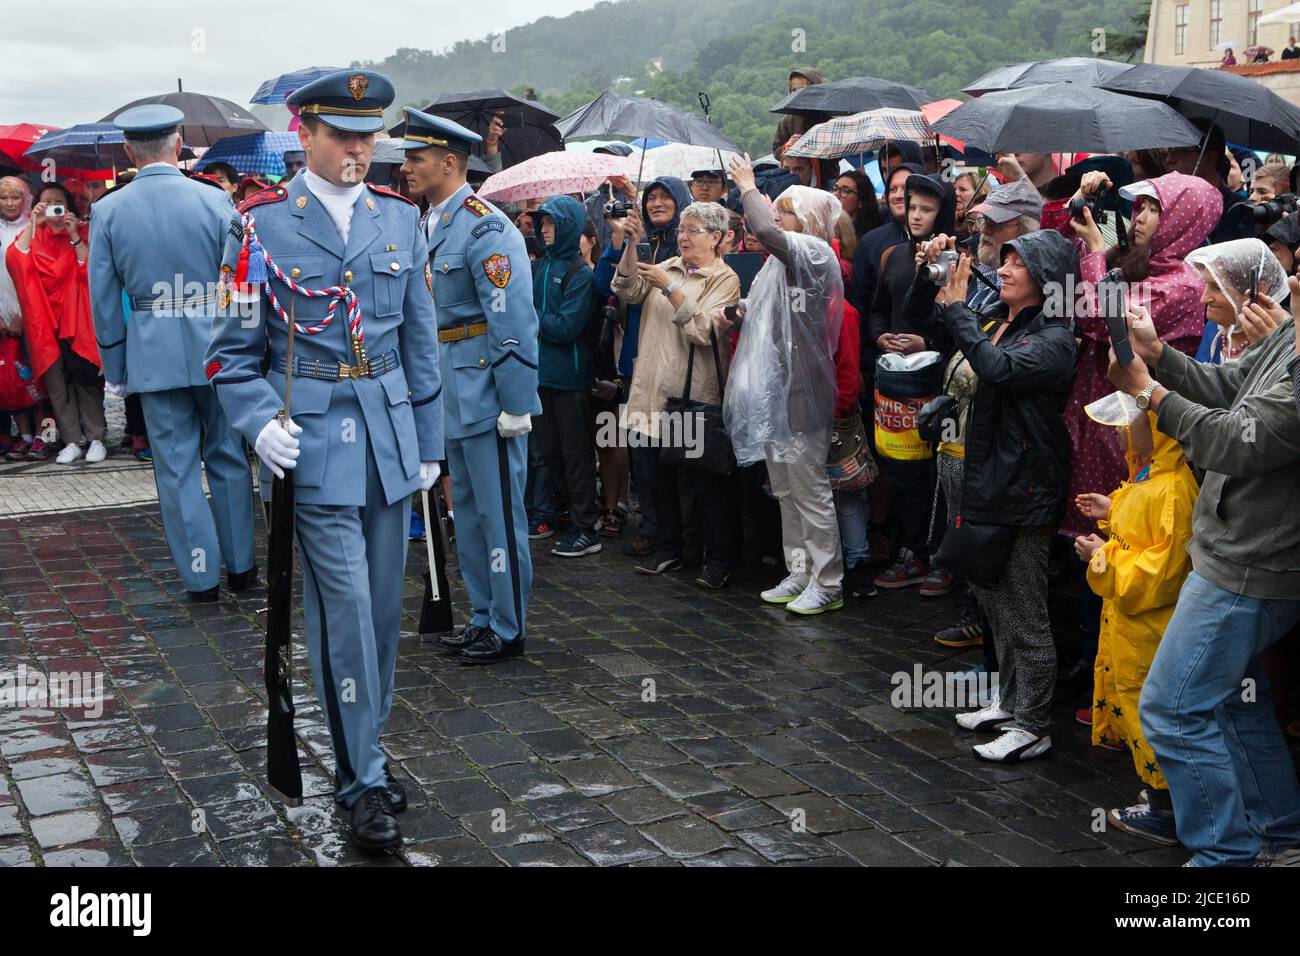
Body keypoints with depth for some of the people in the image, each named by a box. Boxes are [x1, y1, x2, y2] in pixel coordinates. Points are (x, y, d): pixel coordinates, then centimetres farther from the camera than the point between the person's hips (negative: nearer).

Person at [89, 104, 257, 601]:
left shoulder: (108, 211, -1)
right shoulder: (214, 200, -6)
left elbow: (104, 299, 2)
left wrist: (115, 368, 11)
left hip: (152, 350, 0)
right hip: (215, 345, 0)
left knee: (177, 466, 8)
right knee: (227, 457, 13)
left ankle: (200, 575, 12)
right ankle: (240, 565, 21)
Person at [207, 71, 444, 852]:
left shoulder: (402, 219, 8)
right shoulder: (262, 225, -3)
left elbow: (420, 341, 12)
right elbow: (234, 353, -2)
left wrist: (429, 443, 12)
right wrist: (260, 423, -19)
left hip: (390, 437, 5)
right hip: (315, 442, -4)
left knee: (384, 606, 12)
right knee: (347, 610, -5)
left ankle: (368, 749, 29)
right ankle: (362, 779, 7)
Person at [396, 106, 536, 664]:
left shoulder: (485, 229, -16)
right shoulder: (428, 226, 12)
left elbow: (514, 322, -20)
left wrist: (516, 405, -21)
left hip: (486, 396, -9)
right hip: (448, 395, 9)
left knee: (498, 512, 0)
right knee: (467, 510, 16)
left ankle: (509, 629, 12)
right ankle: (484, 618, 29)